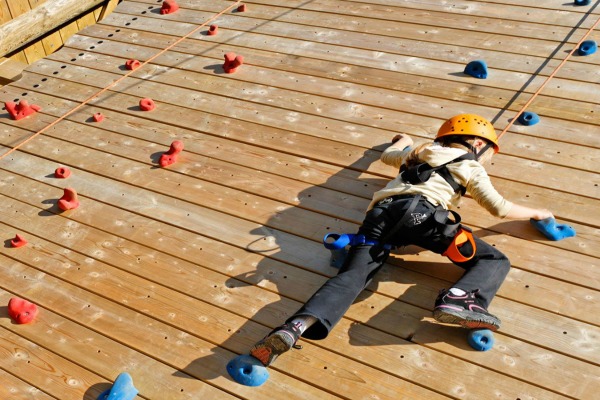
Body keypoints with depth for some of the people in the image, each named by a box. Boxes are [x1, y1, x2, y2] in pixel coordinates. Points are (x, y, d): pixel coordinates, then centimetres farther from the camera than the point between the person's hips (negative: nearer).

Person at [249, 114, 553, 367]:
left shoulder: (421, 152, 38)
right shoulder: (470, 167, 24)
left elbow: (387, 156, 56)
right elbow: (500, 208, 21)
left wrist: (403, 141, 78)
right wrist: (537, 213, 40)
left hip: (380, 214, 5)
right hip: (419, 211, -5)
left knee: (349, 278, -11)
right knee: (495, 261, 2)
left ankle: (295, 327, -37)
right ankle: (459, 301, -29)